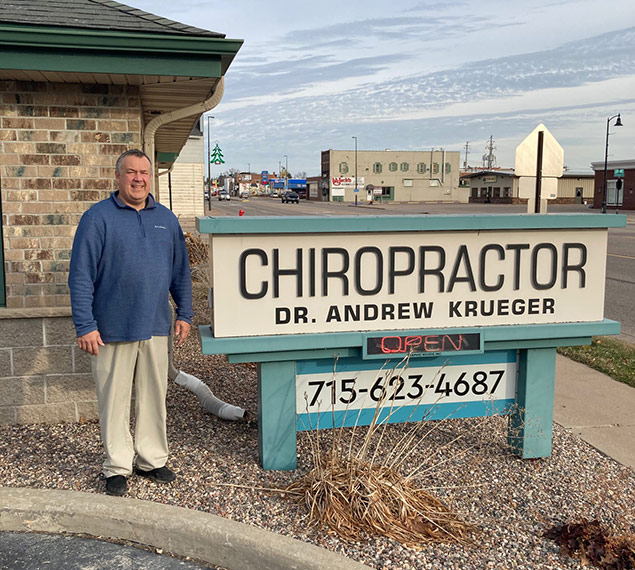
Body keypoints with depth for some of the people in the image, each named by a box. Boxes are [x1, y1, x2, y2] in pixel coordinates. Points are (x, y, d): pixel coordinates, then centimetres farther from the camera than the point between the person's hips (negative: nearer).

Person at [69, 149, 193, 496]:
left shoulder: (166, 219, 9)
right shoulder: (97, 218, -5)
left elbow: (180, 271, 14)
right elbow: (81, 276, -8)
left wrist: (184, 314, 10)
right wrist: (85, 326, -13)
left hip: (155, 327, 4)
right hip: (112, 330, -4)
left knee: (153, 395, 12)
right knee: (114, 399, 5)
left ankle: (152, 459, 27)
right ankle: (117, 467, 20)